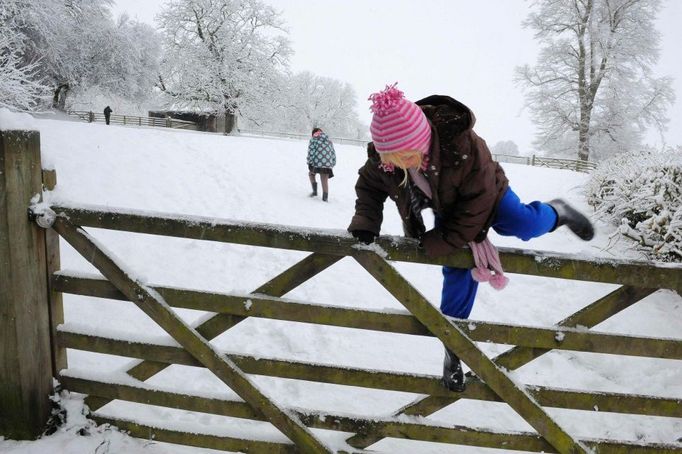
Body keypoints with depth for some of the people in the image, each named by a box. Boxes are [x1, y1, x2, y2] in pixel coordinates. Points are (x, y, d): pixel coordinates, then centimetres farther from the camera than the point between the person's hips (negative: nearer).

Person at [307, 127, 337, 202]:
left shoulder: (313, 139, 5)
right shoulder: (329, 141, 18)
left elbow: (310, 152, -4)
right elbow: (333, 153, 18)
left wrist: (309, 163, -1)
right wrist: (332, 164, 22)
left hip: (317, 162, -3)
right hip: (328, 164, 3)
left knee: (311, 173, 25)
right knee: (325, 181, 10)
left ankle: (315, 191, 14)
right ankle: (325, 197, 5)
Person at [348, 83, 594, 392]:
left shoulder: (466, 148, -43)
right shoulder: (381, 153, -30)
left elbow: (475, 211, -34)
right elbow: (369, 185, -8)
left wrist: (432, 244, -30)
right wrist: (365, 222, -26)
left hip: (485, 198, -2)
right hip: (447, 213, 3)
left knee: (524, 226, -27)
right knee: (457, 276, -1)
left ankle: (555, 214, 13)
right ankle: (453, 348, 16)